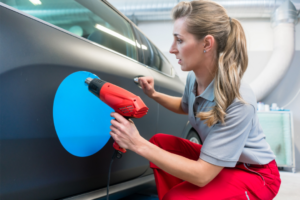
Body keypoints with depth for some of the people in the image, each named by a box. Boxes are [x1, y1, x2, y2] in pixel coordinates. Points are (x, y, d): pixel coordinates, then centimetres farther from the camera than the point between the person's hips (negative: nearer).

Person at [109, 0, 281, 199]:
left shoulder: (238, 102, -34)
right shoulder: (194, 78, -12)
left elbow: (202, 175, -33)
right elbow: (185, 107, 14)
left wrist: (139, 144, -34)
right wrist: (154, 95, -4)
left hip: (254, 174, -7)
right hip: (217, 159, 7)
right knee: (160, 141, -5)